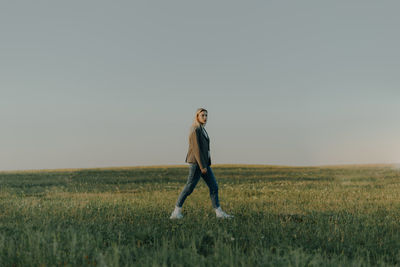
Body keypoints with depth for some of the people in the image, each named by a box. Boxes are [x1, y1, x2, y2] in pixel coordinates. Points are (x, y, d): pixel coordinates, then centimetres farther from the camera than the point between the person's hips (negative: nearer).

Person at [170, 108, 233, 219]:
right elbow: (196, 149, -19)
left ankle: (219, 212, 6)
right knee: (189, 188, -4)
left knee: (214, 187, 4)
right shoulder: (195, 130, -15)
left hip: (204, 162, 9)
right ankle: (176, 212, 4)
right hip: (197, 162, -9)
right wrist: (202, 166, -20)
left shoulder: (201, 129, 15)